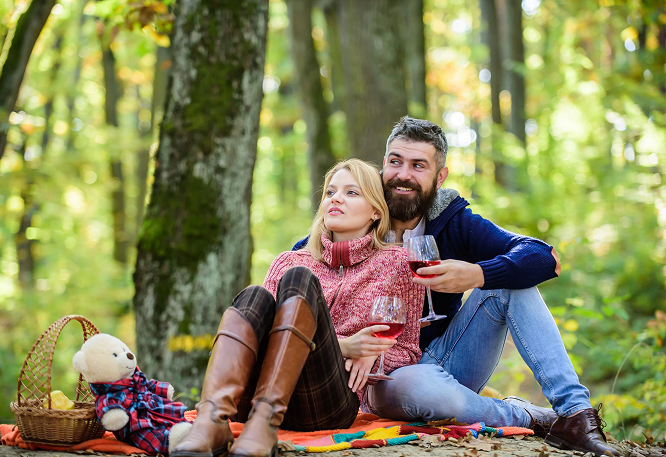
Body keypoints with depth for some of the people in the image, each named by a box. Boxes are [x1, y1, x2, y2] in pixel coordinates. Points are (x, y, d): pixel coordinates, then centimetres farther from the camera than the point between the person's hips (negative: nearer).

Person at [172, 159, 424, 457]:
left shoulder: (395, 262, 18)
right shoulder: (291, 261, 23)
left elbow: (408, 353, 20)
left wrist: (372, 354, -4)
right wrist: (342, 345, -5)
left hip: (332, 405, -2)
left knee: (299, 279, -23)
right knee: (256, 296, -26)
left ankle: (264, 422, -41)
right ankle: (212, 422, -47)